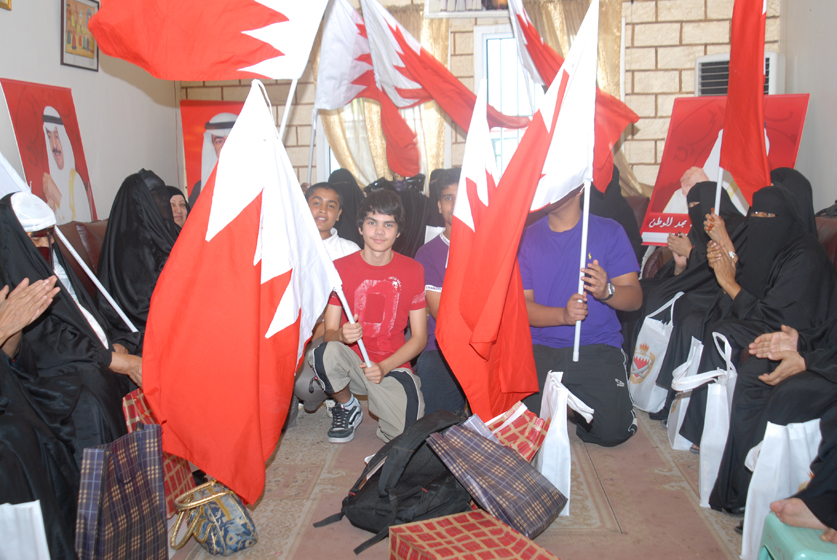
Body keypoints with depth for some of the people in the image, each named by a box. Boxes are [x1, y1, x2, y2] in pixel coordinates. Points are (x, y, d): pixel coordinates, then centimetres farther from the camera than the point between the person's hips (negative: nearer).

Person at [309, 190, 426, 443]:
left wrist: (384, 367, -15)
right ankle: (347, 407, -1)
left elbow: (419, 337, 1)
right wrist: (341, 336, -28)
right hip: (350, 360, 0)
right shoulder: (340, 268, -1)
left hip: (393, 365, 0)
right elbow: (329, 332, -3)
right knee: (327, 353, -35)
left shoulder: (412, 270, 1)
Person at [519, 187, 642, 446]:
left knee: (613, 431, -19)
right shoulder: (527, 238, 5)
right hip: (541, 348, 1)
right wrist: (563, 315, -20)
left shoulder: (609, 232, 2)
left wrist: (606, 291, -24)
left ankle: (578, 401, 15)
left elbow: (635, 297, -1)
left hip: (598, 348, -1)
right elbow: (521, 305, -1)